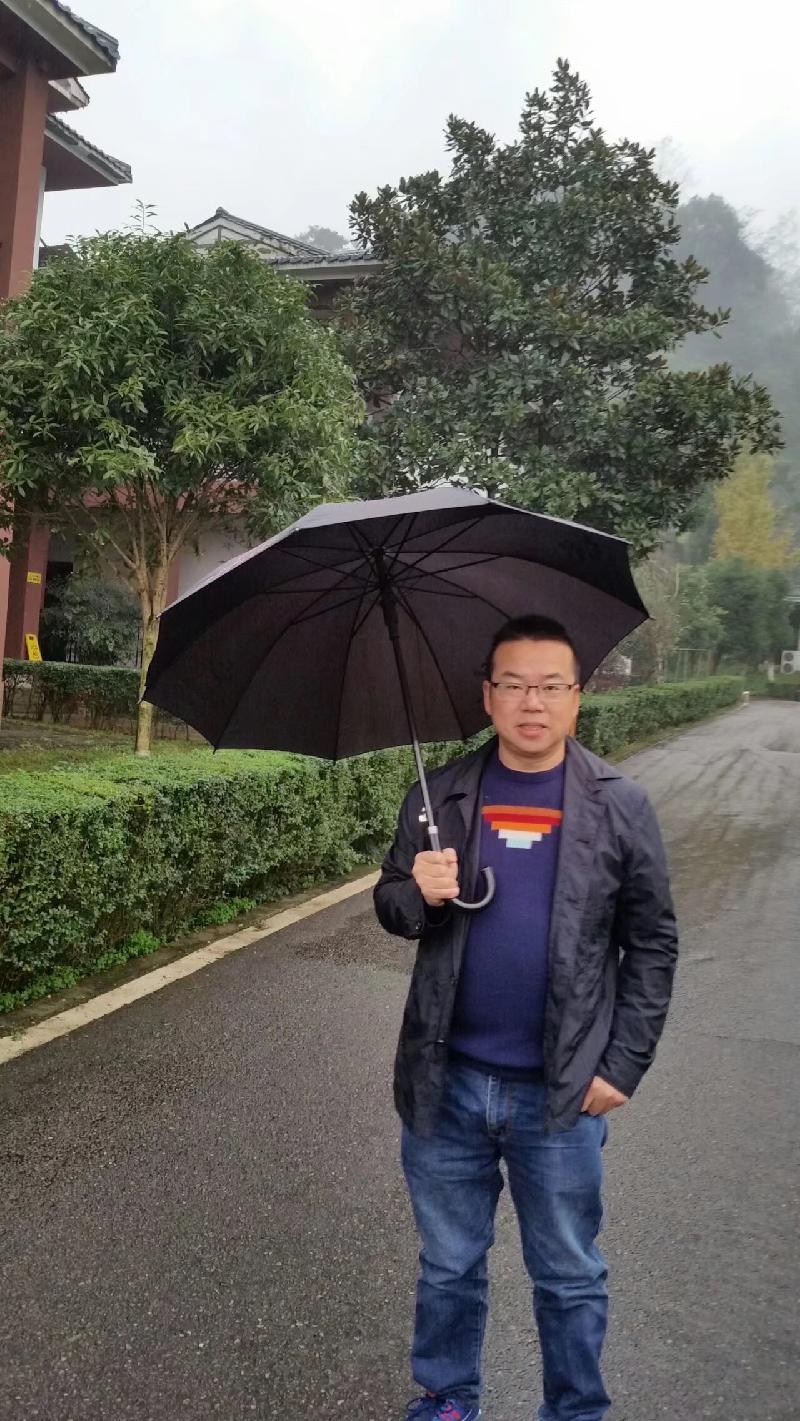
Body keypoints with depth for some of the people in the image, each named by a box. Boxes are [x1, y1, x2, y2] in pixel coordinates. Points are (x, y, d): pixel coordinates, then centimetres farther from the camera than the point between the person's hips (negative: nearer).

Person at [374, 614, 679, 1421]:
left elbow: (652, 946, -1)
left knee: (569, 1278, 16)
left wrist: (623, 1065, -6)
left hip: (562, 1092, -1)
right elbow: (390, 908, 5)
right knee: (448, 1266, 20)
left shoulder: (619, 806, -5)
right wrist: (420, 894, -18)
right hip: (447, 1082, 2)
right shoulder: (440, 797, -1)